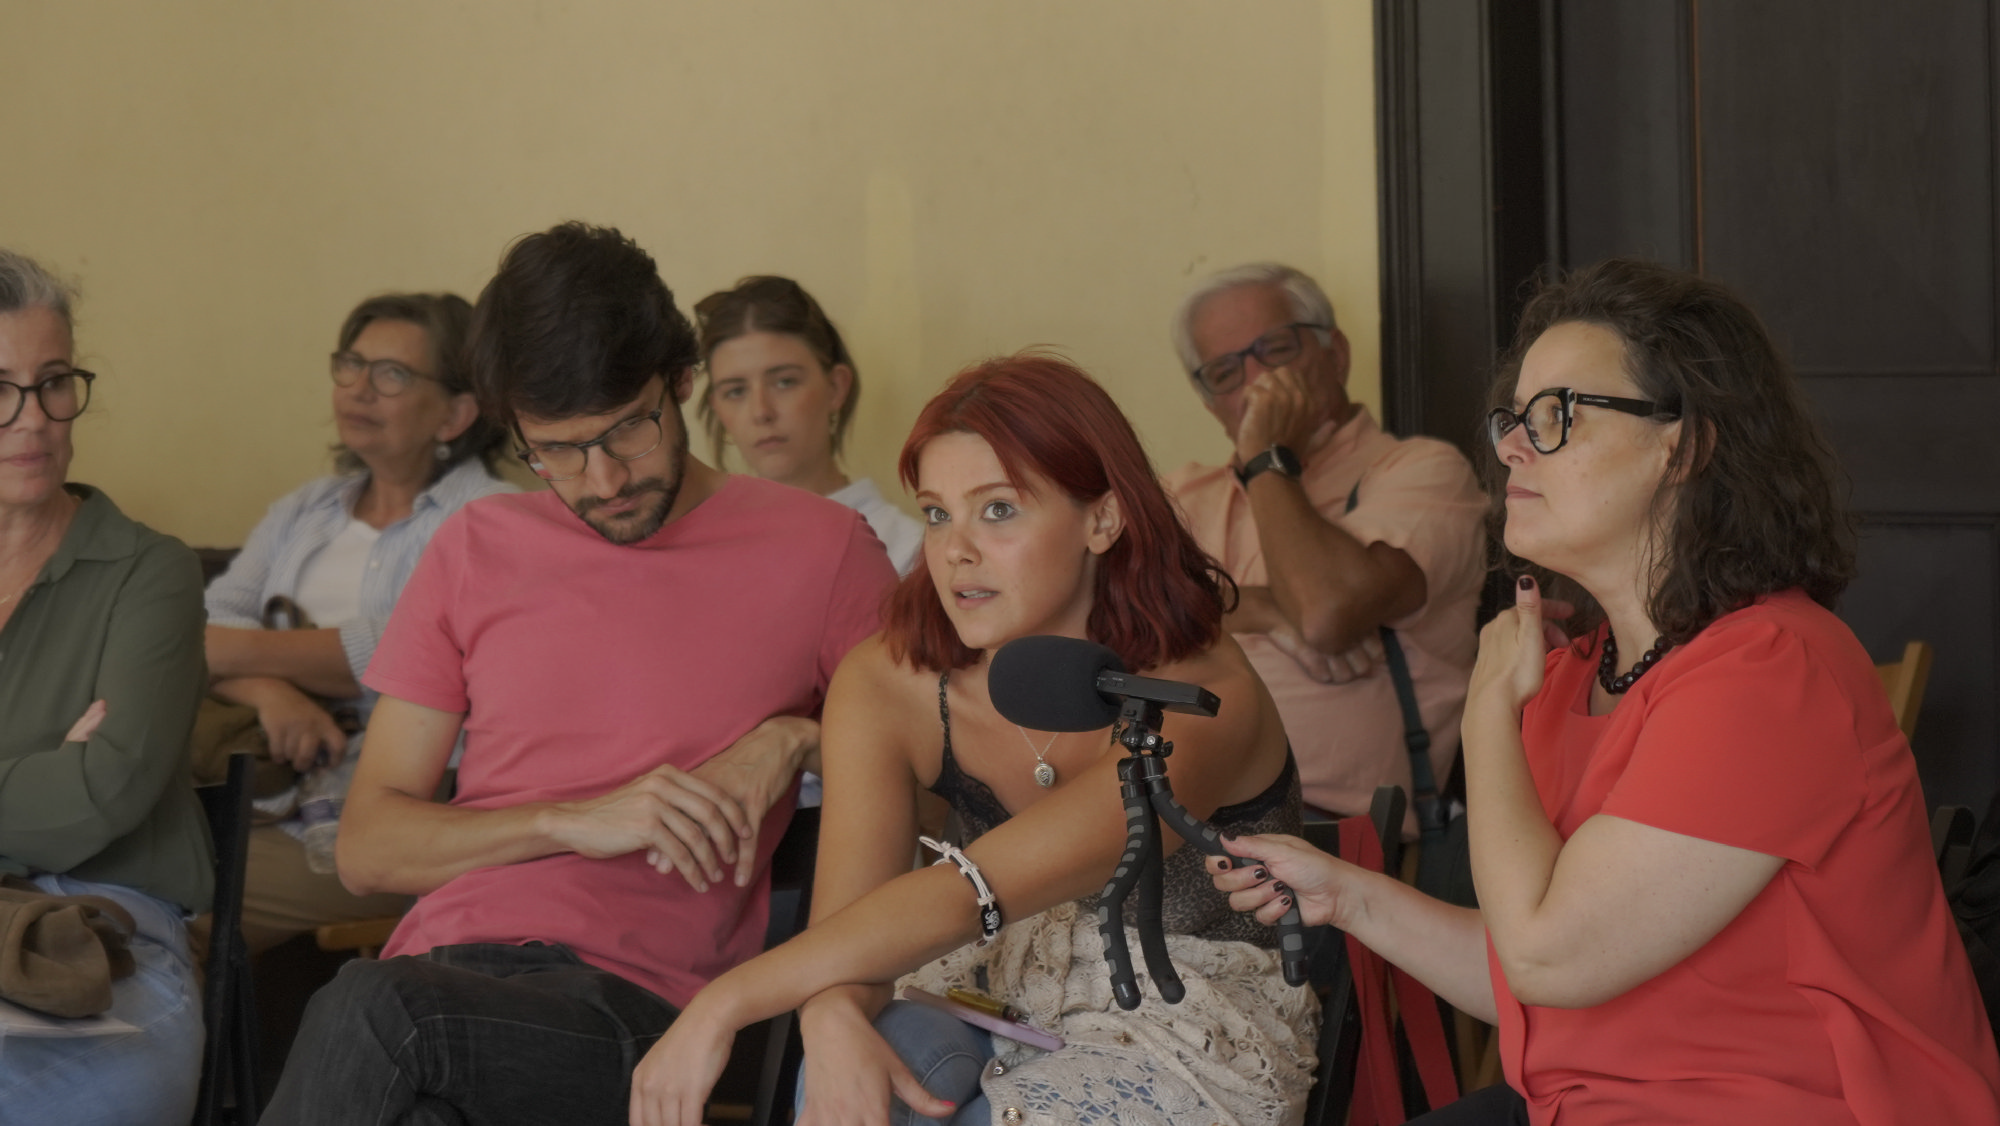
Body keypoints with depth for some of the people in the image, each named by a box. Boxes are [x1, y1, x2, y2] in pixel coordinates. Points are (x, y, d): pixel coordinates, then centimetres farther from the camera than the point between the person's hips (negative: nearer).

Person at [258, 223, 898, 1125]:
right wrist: (571, 821, -2)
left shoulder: (818, 549, 10)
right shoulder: (475, 549, 18)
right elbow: (365, 849, 14)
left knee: (366, 1018, -34)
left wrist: (793, 739, 1)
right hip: (442, 968, 2)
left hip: (639, 1009, -2)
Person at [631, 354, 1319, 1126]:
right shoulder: (887, 683, -8)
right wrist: (834, 1023, -40)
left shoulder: (1200, 700, -24)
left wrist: (727, 1002, -38)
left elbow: (968, 895, -33)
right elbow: (845, 928, -15)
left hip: (1201, 1033, -2)